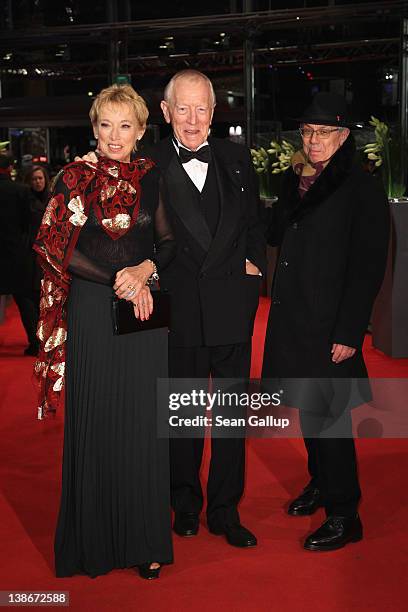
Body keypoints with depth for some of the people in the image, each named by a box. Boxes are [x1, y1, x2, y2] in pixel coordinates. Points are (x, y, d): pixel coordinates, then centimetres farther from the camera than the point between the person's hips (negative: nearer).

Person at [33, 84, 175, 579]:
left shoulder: (153, 179, 7)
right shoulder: (74, 179, 2)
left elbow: (169, 243, 9)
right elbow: (55, 246, -5)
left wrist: (145, 270, -12)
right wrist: (117, 280, -12)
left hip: (145, 315, 1)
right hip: (91, 314, -1)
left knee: (143, 425, 3)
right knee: (94, 425, 3)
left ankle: (145, 541, 17)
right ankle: (95, 538, 19)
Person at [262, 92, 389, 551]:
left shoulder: (361, 187, -9)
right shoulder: (297, 179, 11)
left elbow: (368, 267, -12)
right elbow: (274, 236, 5)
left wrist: (349, 333, -17)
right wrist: (299, 185, -5)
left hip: (329, 321, -6)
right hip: (291, 315, 7)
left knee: (327, 412, -3)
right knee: (307, 405, 16)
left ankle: (344, 515, 10)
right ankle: (320, 482, 36)